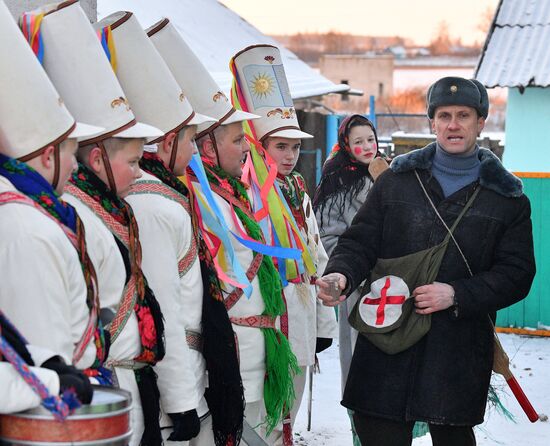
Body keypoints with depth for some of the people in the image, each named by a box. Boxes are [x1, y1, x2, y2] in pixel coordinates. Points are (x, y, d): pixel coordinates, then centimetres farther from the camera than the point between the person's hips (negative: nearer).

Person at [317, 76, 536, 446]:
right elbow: (360, 242, 6)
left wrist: (456, 294, -14)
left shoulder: (507, 197, 5)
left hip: (460, 346, -1)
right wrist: (341, 274, -16)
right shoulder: (397, 180, 8)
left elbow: (516, 274, 0)